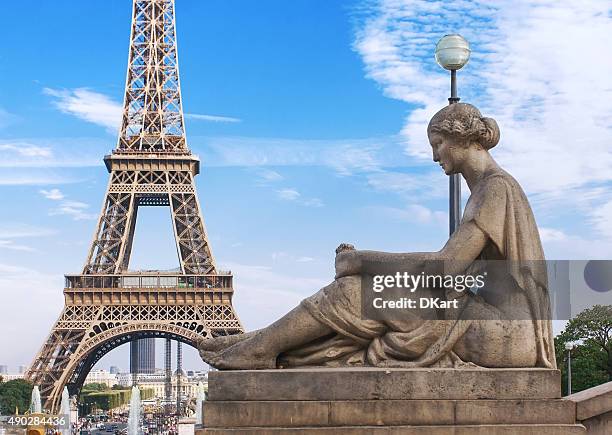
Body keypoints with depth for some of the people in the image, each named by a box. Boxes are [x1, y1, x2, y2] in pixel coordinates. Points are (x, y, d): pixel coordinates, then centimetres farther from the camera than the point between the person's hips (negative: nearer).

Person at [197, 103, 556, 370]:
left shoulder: (497, 187, -13)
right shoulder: (484, 191, 19)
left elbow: (443, 268, -20)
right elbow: (451, 265, 17)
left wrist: (362, 262, -10)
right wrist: (365, 261, 8)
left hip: (503, 330, -9)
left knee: (358, 291, -10)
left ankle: (259, 349, 0)